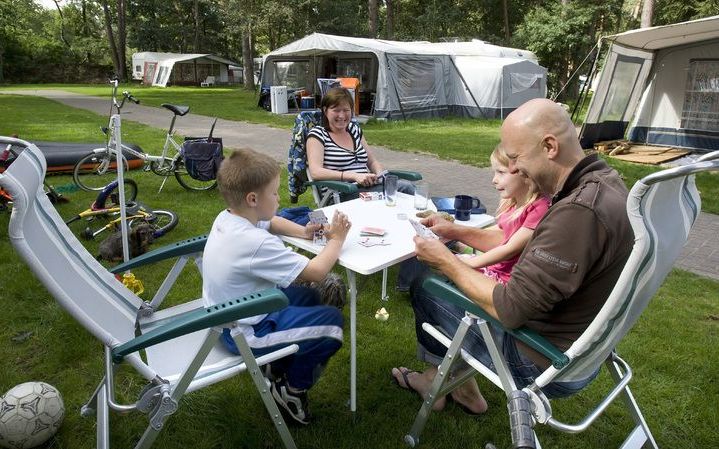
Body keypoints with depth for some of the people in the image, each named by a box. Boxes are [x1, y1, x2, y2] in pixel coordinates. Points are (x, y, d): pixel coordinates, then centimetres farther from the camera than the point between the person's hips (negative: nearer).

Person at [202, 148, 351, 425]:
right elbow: (316, 272, -27)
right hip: (245, 333, -9)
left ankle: (281, 368, 30)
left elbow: (271, 222, 15)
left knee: (308, 296, 21)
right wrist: (336, 240, -12)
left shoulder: (226, 218, -4)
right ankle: (293, 388, 16)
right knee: (332, 321, -4)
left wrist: (303, 232, -2)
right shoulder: (257, 243, -33)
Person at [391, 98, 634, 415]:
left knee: (425, 288, 5)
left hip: (546, 366, -9)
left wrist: (445, 262, -15)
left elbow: (510, 309, -28)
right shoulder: (602, 180, -1)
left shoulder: (579, 211, -33)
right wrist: (458, 232, 7)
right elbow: (528, 248, 10)